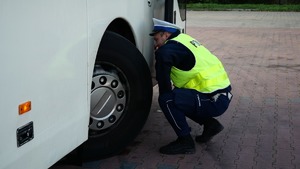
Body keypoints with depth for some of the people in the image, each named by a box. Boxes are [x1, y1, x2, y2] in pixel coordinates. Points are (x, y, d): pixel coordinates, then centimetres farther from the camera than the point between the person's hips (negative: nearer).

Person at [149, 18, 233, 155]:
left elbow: (164, 87, -11)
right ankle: (210, 124, 20)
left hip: (215, 101, -10)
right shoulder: (183, 39, 14)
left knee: (167, 99, -18)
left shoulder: (167, 50, -14)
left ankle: (185, 141, -4)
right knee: (176, 97, 22)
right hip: (221, 93, 10)